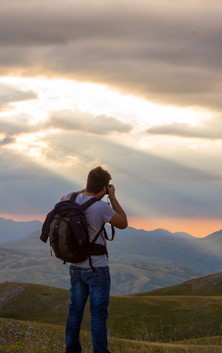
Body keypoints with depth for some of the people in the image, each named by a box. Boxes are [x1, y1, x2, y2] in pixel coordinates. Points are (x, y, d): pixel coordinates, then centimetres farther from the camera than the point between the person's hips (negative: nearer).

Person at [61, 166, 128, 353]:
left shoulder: (70, 199, -3)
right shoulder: (102, 207, -21)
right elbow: (123, 224, -4)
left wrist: (87, 190, 18)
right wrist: (113, 197, -1)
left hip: (76, 267, 6)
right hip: (97, 269, -6)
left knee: (75, 311, 11)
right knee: (99, 313, 1)